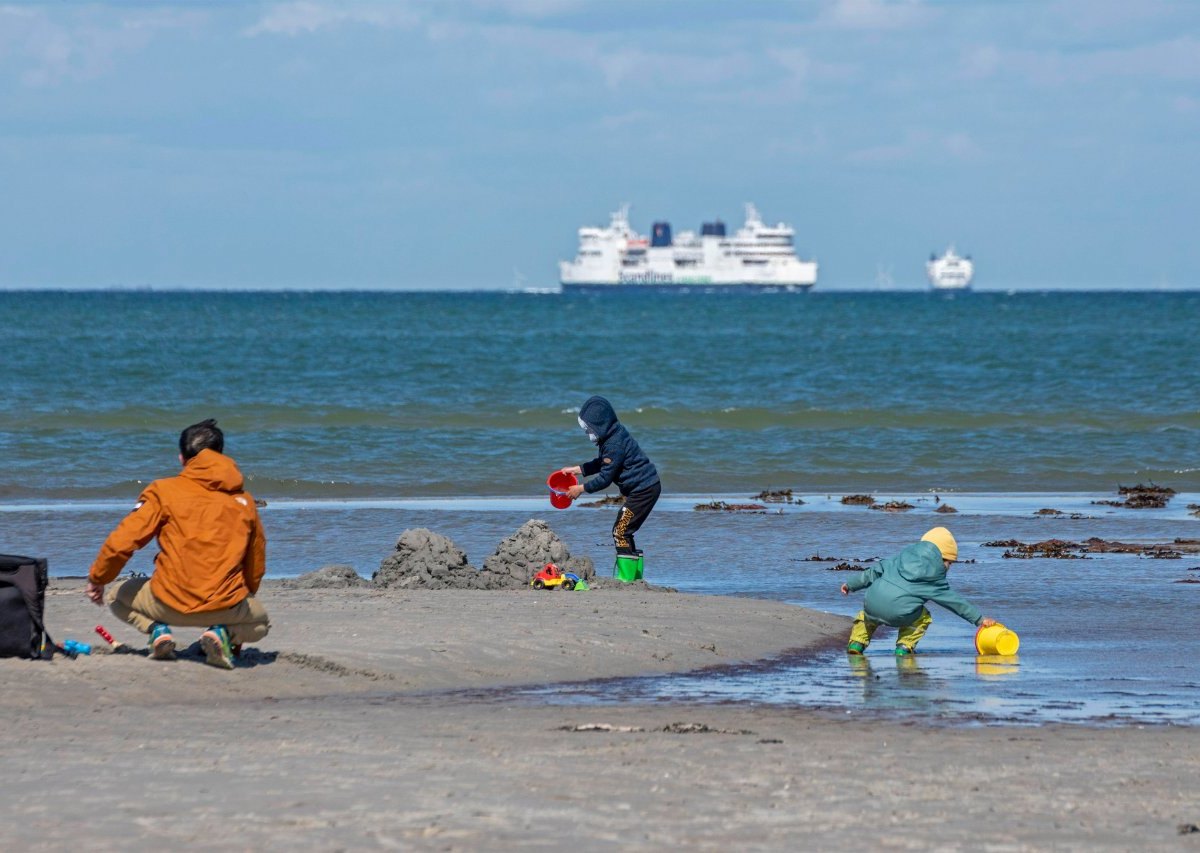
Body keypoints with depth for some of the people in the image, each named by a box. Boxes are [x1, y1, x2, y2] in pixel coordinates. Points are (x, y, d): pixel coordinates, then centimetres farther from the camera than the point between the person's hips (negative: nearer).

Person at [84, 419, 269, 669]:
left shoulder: (164, 491, 1)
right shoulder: (245, 501, 10)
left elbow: (122, 542, -5)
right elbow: (256, 566, 18)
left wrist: (97, 579, 13)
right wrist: (241, 598, 37)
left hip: (169, 604, -1)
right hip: (224, 608, 1)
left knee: (118, 596, 29)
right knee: (260, 623, 35)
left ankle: (157, 629, -1)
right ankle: (222, 632, 0)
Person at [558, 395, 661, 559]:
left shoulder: (614, 445, -23)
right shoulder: (614, 434, 9)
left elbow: (605, 478, -19)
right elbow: (602, 463, 23)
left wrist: (581, 488, -7)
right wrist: (576, 470, 20)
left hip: (644, 490, -10)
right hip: (647, 486, 10)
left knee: (620, 532, -10)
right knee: (623, 531, 15)